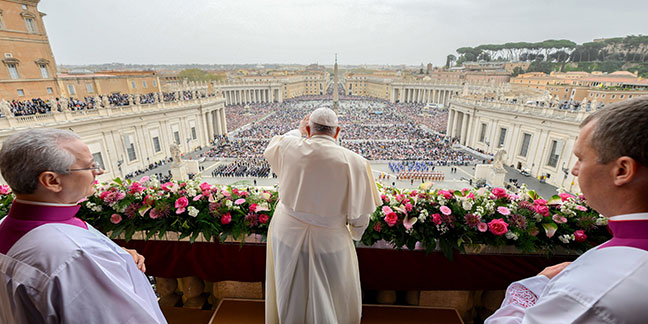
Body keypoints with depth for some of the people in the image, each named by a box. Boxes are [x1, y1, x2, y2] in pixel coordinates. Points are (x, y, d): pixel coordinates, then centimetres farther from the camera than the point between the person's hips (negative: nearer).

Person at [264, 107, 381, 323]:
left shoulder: (289, 148, -14)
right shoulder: (354, 162, -18)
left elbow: (272, 147, 13)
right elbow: (359, 213, -11)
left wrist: (298, 131, 24)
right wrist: (354, 234, 9)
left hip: (287, 235, 3)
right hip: (330, 241, -2)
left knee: (291, 299, 28)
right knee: (331, 305, 26)